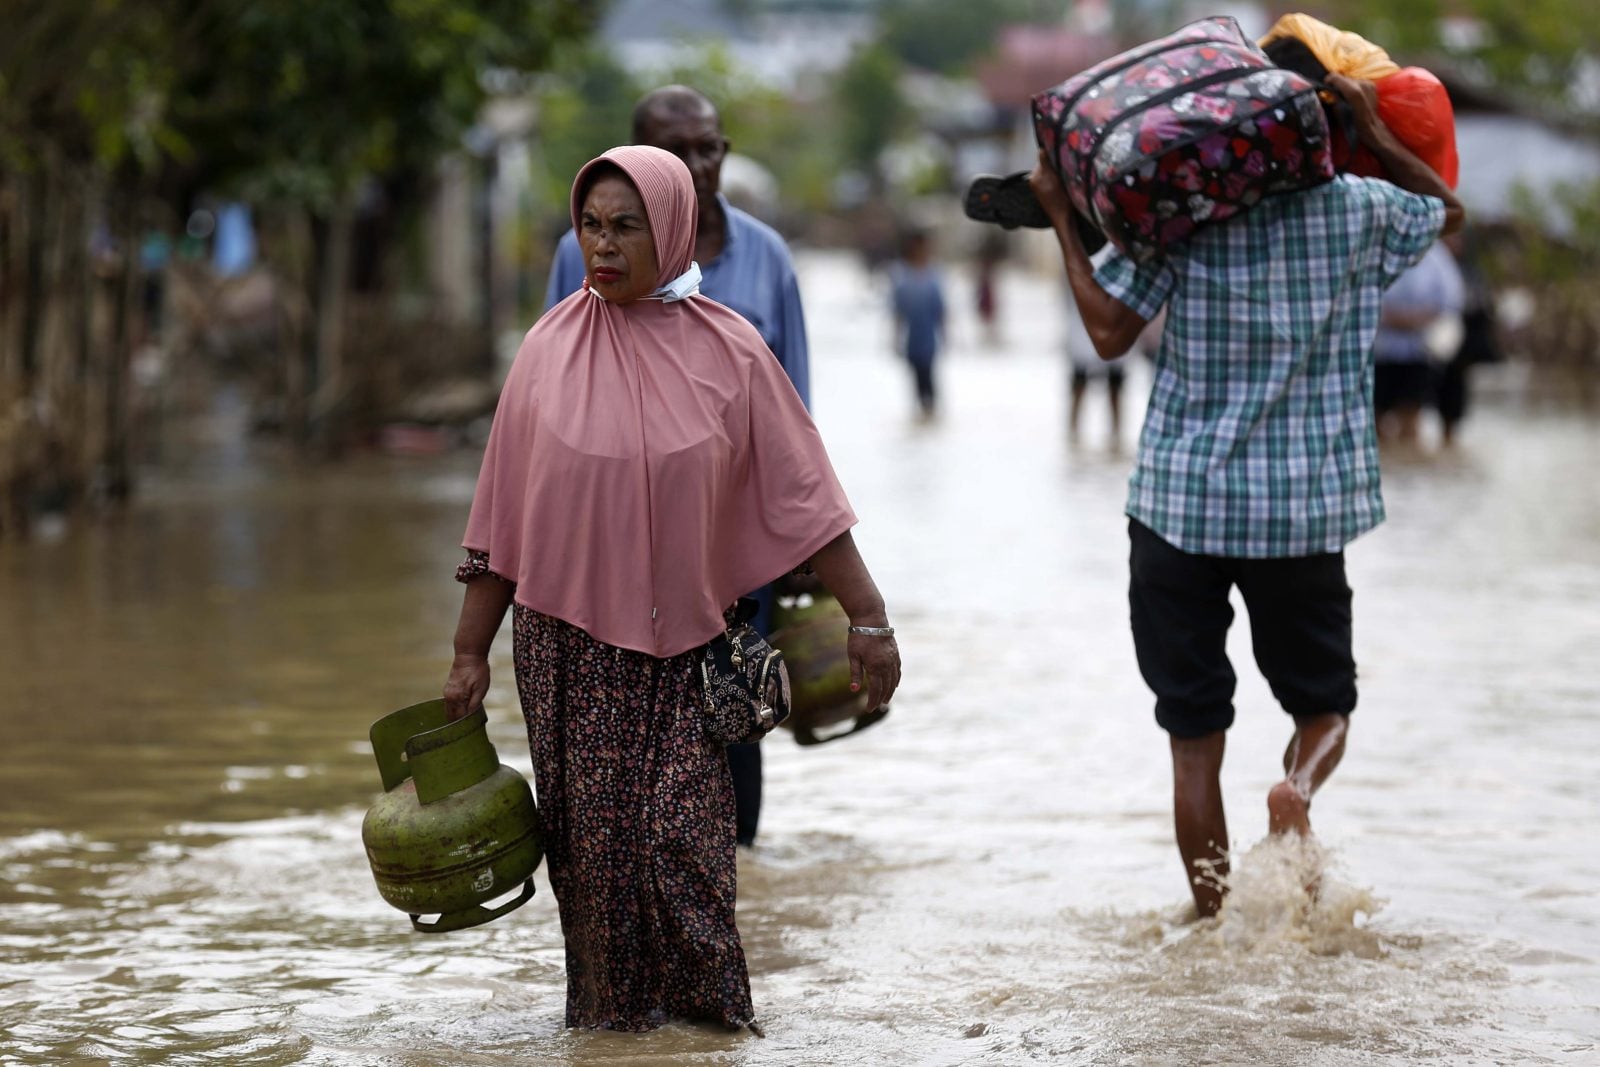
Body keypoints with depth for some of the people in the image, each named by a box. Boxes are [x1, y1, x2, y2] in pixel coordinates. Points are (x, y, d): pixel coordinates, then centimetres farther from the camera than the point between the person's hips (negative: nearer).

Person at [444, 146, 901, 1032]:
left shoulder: (729, 353, -2)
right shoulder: (551, 350, 1)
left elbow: (801, 493, -1)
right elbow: (502, 513, 4)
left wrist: (868, 619, -5)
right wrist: (470, 651, 4)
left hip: (684, 644, -1)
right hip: (569, 642, 1)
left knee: (680, 832, -8)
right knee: (593, 838, 2)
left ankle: (703, 1006, 6)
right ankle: (609, 1009, 14)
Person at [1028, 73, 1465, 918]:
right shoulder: (1360, 210, 1)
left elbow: (1110, 330, -11)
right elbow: (1447, 211, 21)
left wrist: (1060, 217, -4)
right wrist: (1374, 134, 13)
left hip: (1180, 497, -1)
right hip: (1307, 507, 1)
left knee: (1195, 734, 7)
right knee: (1323, 703, 16)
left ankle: (1212, 915, 6)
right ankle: (1299, 786, -18)